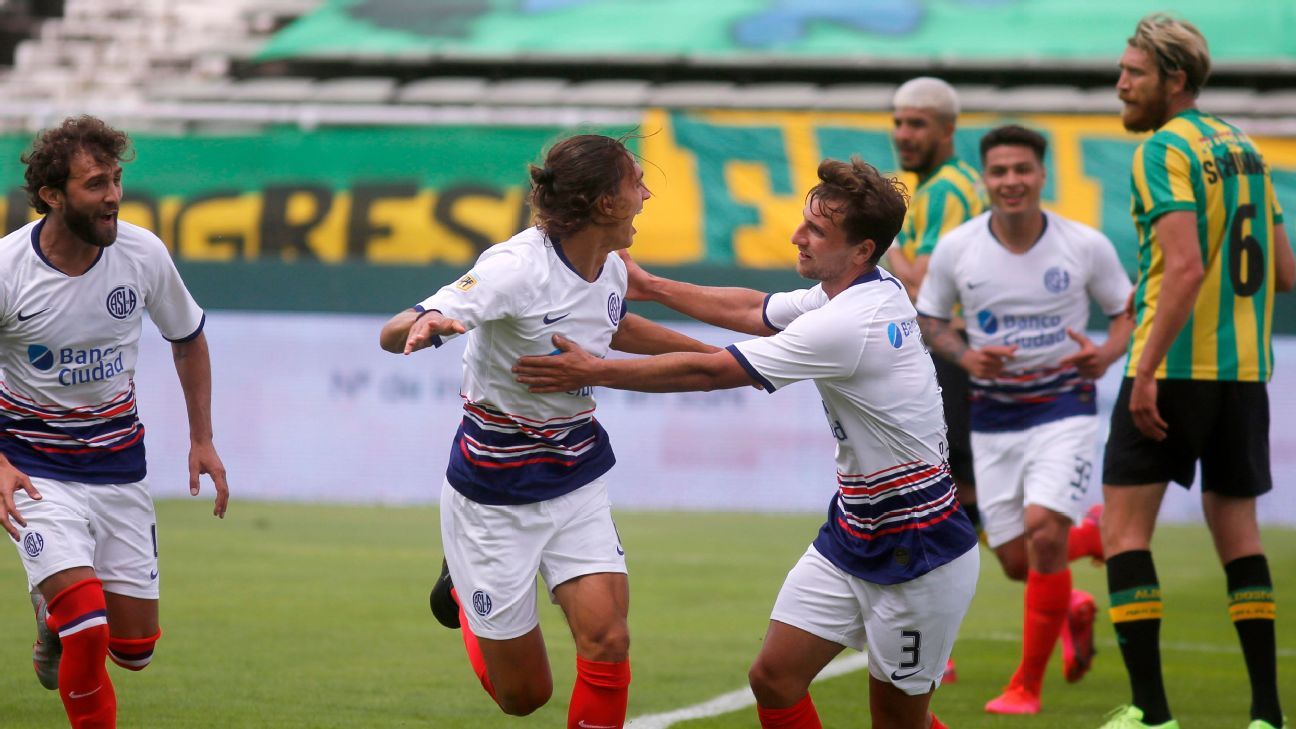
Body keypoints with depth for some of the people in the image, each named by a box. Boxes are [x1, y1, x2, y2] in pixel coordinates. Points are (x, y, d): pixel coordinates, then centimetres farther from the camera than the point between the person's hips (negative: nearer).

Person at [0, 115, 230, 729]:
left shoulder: (143, 253, -9)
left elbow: (188, 337, 12)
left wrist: (202, 439, 10)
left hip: (118, 465, 4)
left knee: (134, 649, 7)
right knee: (86, 631, -22)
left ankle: (55, 614, 40)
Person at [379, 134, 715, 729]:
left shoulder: (611, 271, -2)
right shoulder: (517, 267, -24)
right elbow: (392, 334, -29)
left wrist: (717, 356, 29)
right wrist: (422, 325, -54)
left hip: (577, 480, 6)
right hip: (497, 493, -5)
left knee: (607, 643, -16)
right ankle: (461, 587, 35)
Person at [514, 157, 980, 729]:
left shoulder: (850, 326, -26)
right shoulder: (867, 291, 2)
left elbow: (707, 372, -20)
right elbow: (752, 311, 22)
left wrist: (592, 371, -12)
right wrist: (649, 286, 26)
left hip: (917, 554, -9)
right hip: (850, 536, 9)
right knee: (774, 679, 2)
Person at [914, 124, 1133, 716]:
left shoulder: (1086, 246, -8)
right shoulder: (956, 250, -5)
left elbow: (1128, 311, 4)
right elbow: (929, 322, 6)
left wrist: (1107, 353, -17)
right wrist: (965, 356, -14)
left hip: (1064, 407, -3)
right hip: (993, 417, 3)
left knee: (1043, 529, -21)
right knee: (1017, 563, 4)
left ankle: (1029, 683, -6)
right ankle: (1092, 534, 42)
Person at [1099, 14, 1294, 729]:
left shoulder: (1163, 151, -10)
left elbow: (1185, 265, -21)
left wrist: (1145, 371, -22)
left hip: (1174, 367, -7)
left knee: (1125, 529, -2)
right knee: (1236, 527, 14)